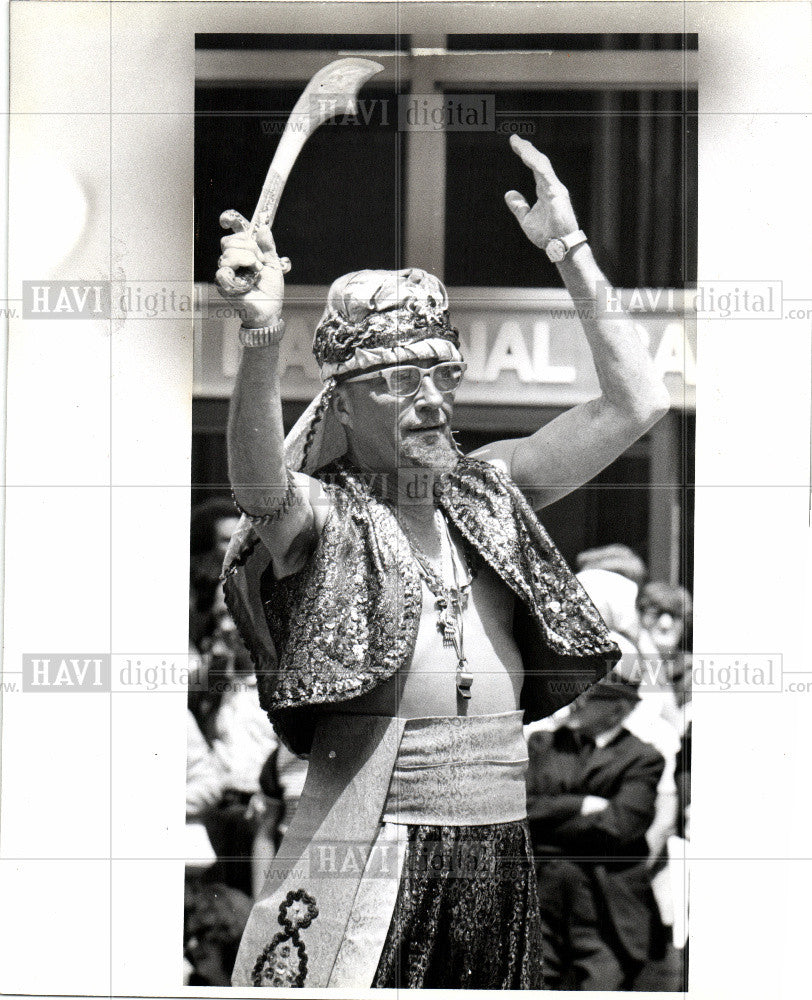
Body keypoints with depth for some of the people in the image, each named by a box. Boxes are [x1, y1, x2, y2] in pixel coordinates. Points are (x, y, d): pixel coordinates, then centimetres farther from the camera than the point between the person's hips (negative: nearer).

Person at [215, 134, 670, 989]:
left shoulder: (486, 497, 11)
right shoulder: (322, 520, -5)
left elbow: (635, 401, 9)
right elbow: (260, 487, -29)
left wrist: (572, 252, 5)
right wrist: (261, 338, -46)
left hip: (501, 862, 6)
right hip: (372, 872, -5)